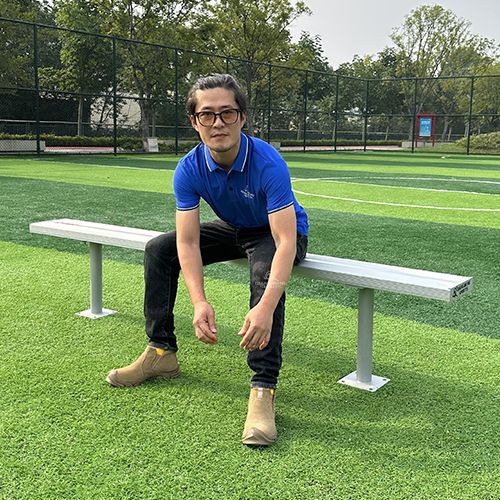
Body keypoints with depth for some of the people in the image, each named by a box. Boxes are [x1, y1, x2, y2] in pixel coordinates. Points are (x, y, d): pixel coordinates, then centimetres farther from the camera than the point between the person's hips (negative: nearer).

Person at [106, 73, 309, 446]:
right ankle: (162, 353, 5)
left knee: (266, 273, -39)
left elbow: (286, 242, -41)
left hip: (277, 234, -5)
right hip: (233, 230, 5)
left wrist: (265, 309, -55)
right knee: (159, 249, -4)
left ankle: (264, 389, -35)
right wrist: (200, 303, -40)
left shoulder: (268, 163, -34)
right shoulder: (190, 169, -21)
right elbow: (188, 242, -24)